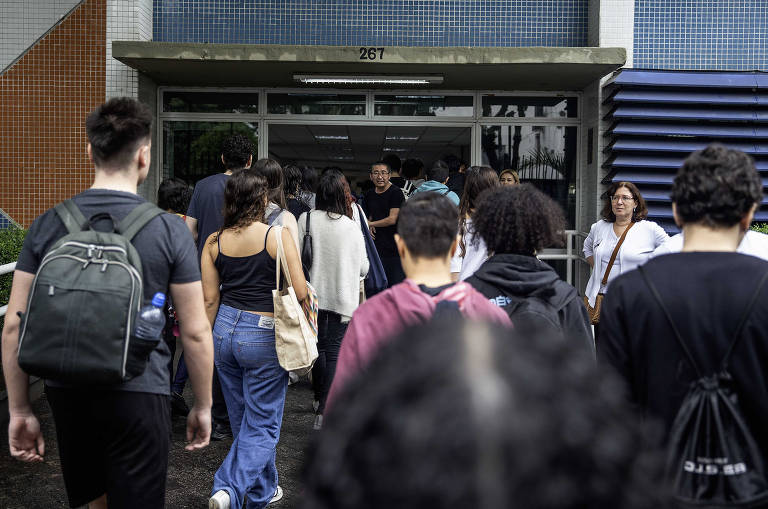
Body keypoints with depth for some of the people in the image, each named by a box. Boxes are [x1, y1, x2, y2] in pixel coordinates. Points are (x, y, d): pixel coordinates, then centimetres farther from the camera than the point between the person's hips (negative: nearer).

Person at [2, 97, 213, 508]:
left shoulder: (47, 225, 0)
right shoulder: (169, 230, -8)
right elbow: (195, 332, -7)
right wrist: (202, 406, 6)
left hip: (66, 393, 4)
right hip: (138, 395, -3)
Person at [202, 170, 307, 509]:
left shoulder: (214, 241, 0)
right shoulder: (278, 235, -12)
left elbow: (209, 298, 3)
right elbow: (300, 291, -14)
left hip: (225, 329, 5)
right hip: (264, 336, -5)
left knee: (244, 420, 19)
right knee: (262, 426, 6)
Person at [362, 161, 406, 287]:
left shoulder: (396, 192, -8)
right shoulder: (369, 195, 13)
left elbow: (392, 219, -14)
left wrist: (370, 224, -4)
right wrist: (369, 228, 4)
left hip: (394, 249, -6)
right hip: (376, 248, 6)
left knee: (396, 285, -7)